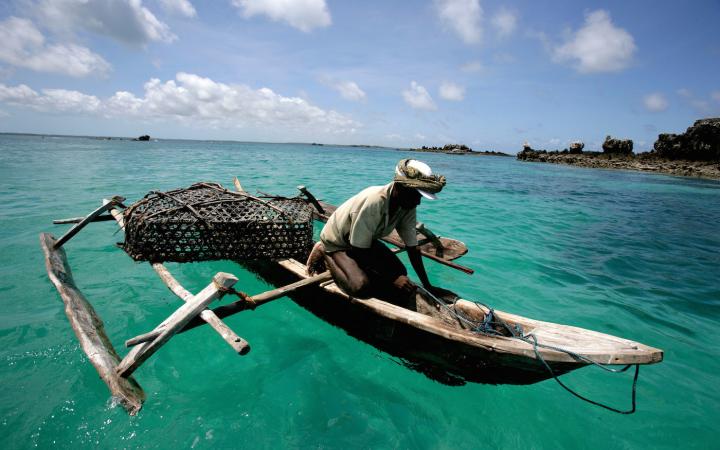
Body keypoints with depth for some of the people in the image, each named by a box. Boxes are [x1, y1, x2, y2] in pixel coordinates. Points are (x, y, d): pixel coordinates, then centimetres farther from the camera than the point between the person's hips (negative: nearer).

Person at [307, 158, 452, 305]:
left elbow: (412, 248, -8)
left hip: (366, 241, 7)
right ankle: (323, 254, -4)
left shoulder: (408, 207, -16)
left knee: (400, 272, -4)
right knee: (361, 286, -27)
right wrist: (392, 278, -30)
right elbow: (360, 252, -30)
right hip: (336, 243, -7)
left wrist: (427, 286, -9)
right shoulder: (373, 203, -38)